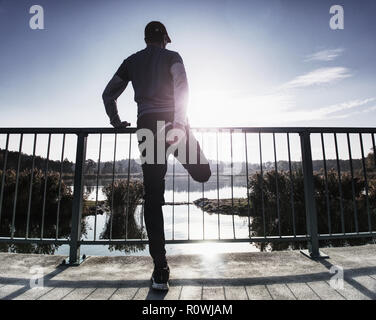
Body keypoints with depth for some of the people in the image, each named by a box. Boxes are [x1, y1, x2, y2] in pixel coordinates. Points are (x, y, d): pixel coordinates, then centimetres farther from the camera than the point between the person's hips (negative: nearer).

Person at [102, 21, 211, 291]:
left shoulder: (131, 62, 21)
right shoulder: (172, 57, 12)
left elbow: (108, 94, 21)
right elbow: (181, 88, -7)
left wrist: (117, 122, 30)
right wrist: (178, 123, -15)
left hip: (147, 125, 3)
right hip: (171, 121, -2)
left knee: (152, 197, -2)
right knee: (202, 174, 19)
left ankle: (160, 269, 0)